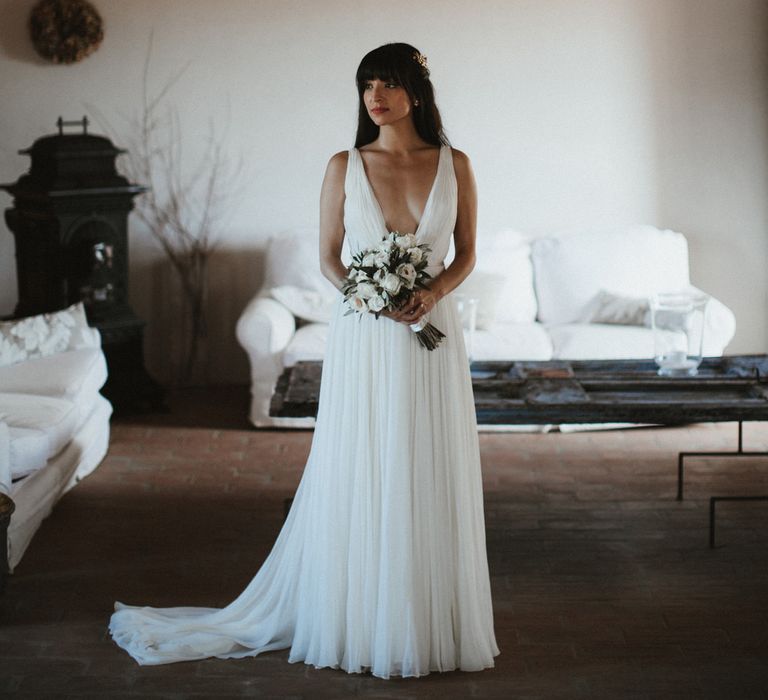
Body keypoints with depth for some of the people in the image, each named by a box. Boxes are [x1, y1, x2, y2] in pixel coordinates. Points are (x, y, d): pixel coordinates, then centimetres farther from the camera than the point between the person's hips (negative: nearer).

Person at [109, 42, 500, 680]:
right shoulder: (345, 167, 2)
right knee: (358, 478, 3)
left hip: (432, 337, 1)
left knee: (431, 479, 5)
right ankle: (358, 624, 16)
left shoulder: (453, 165, 4)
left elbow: (467, 255, 8)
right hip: (363, 340, -1)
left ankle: (432, 625, 18)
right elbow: (328, 257, 5)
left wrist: (433, 291, -12)